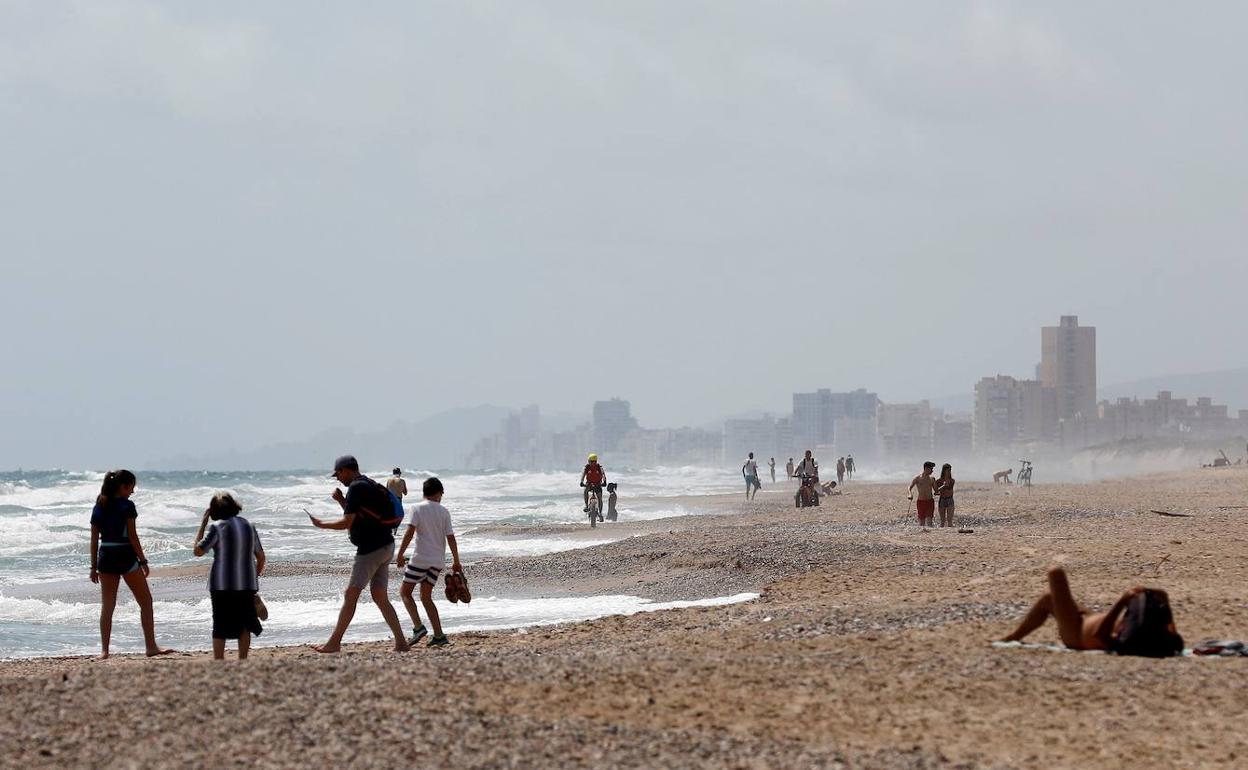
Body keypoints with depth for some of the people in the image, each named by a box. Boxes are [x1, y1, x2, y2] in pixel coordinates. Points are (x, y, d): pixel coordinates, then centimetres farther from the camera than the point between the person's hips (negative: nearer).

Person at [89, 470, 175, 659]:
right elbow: (132, 536, -12)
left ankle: (104, 650, 6)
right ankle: (151, 646, 1)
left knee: (107, 606, 9)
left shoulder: (99, 507, 8)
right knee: (146, 602, 4)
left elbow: (94, 539, 9)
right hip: (125, 556, -5)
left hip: (105, 558, 5)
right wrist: (143, 561, -7)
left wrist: (94, 567, 12)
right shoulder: (126, 505, -9)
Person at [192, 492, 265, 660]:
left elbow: (198, 551, -6)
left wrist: (203, 524, 0)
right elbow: (261, 557, 12)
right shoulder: (248, 526, 7)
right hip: (247, 583, 4)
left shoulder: (218, 527, -9)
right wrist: (255, 578, 23)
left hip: (222, 584, -4)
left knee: (220, 627, 2)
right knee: (244, 625, 13)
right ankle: (242, 661, 13)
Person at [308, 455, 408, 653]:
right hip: (385, 547, 10)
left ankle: (334, 643, -3)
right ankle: (400, 642, 5)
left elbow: (347, 522, -15)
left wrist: (321, 524, -2)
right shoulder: (371, 485, 18)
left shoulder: (356, 488, -12)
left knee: (351, 595, -5)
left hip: (371, 549, -9)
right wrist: (342, 501, 18)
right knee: (379, 597, 9)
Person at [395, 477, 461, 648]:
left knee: (405, 592, 7)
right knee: (426, 597, 13)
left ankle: (418, 627, -12)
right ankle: (438, 635, 4)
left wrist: (400, 555, -9)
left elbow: (409, 533, -13)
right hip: (438, 561, 5)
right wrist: (456, 562, 10)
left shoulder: (418, 509, -3)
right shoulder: (444, 511, 7)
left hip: (421, 558, -5)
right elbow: (451, 538, 4)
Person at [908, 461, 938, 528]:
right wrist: (911, 495, -20)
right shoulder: (917, 478, 0)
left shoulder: (931, 479, 8)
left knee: (929, 521, -10)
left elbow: (936, 491, 9)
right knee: (921, 522, 3)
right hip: (921, 502, -1)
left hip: (930, 502, 1)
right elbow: (910, 488, 0)